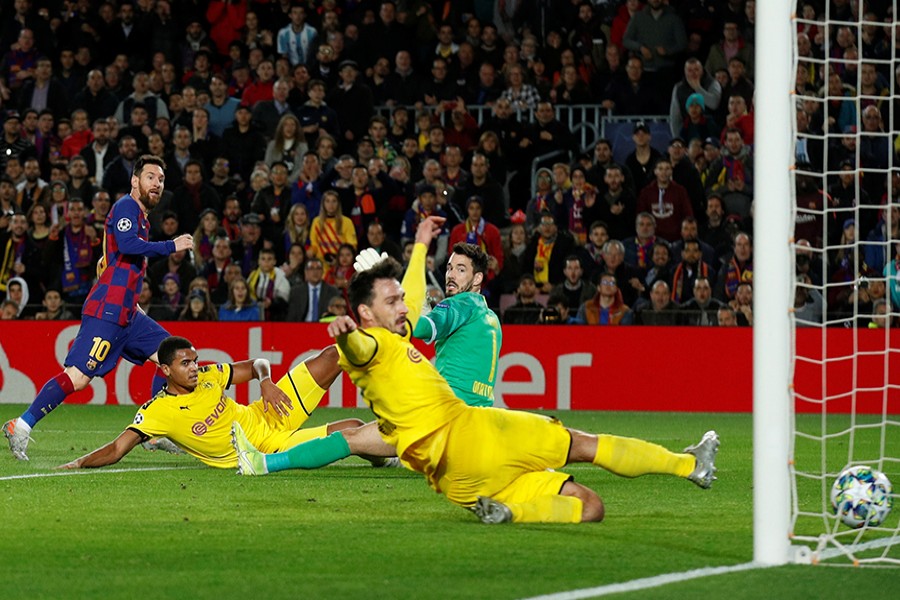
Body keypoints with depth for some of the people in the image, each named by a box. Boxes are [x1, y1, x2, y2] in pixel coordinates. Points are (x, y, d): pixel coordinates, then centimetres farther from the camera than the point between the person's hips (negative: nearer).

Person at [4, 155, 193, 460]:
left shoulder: (140, 215, 22)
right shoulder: (126, 207, -6)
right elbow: (128, 245, -24)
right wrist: (171, 246, -17)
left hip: (126, 314, 10)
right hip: (106, 312, -10)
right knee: (78, 377, -16)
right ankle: (21, 426, -9)